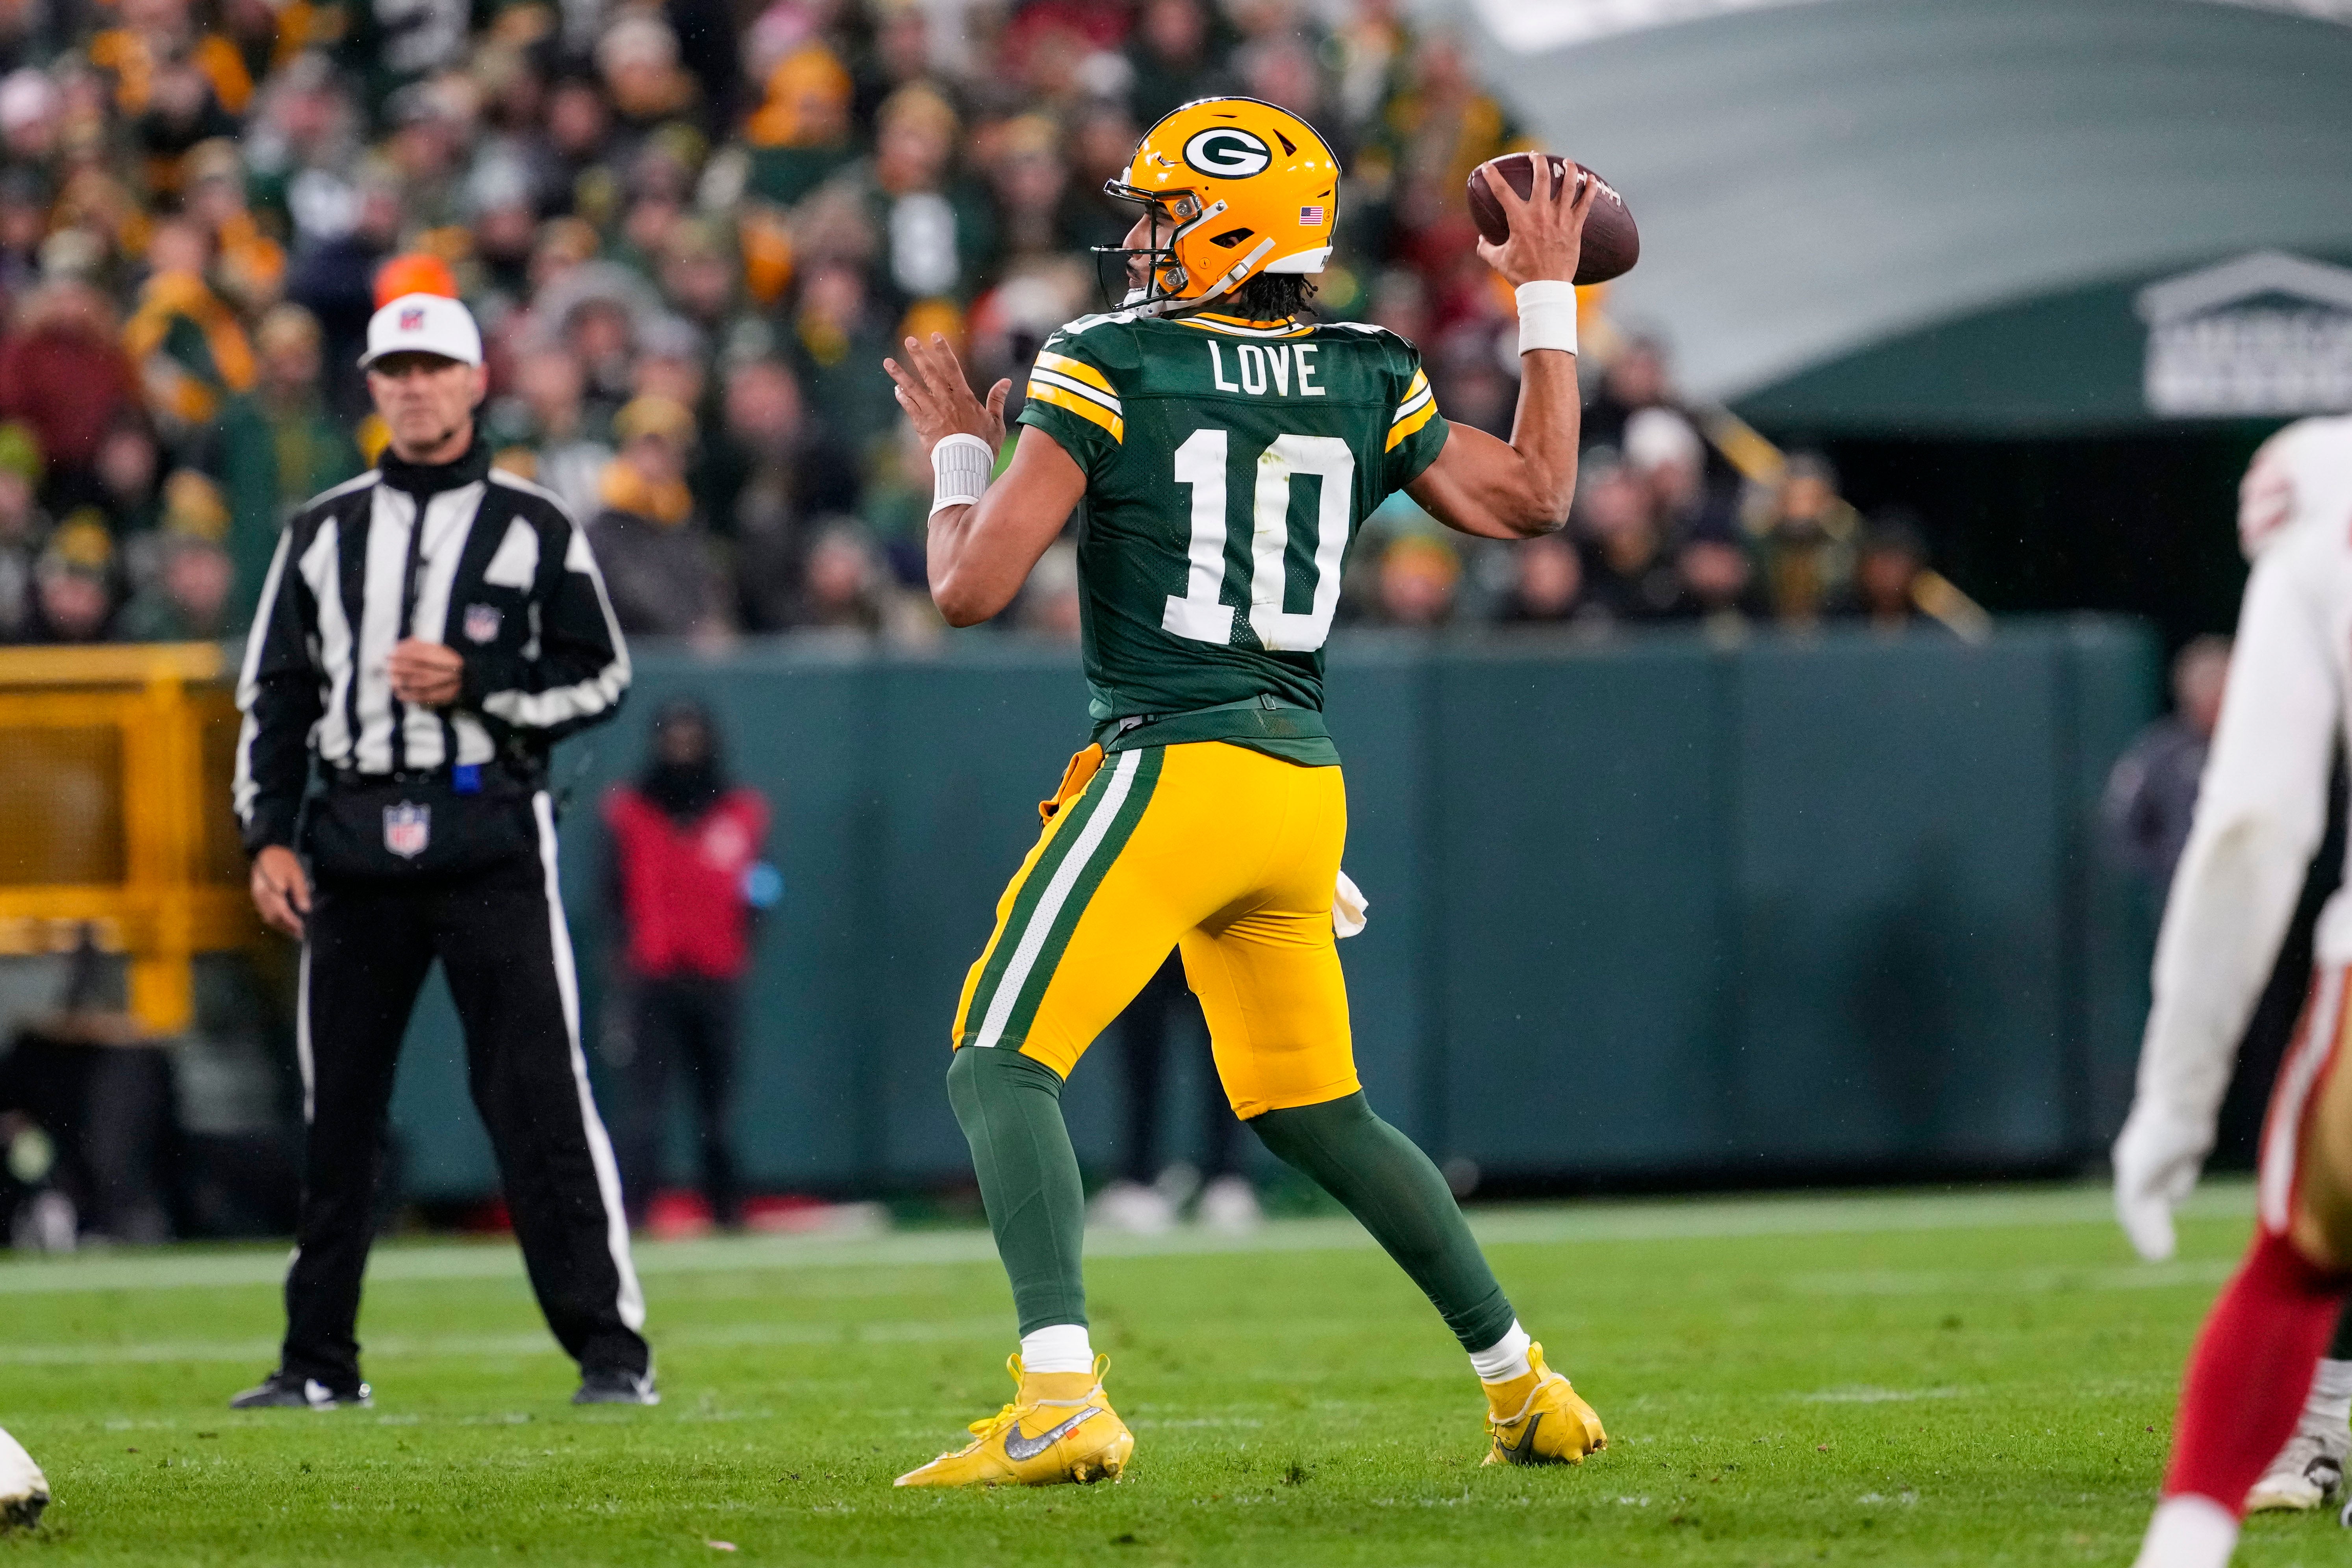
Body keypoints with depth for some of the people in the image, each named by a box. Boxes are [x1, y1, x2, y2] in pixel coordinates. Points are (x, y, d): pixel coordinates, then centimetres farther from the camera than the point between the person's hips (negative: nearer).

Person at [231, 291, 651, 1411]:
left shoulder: (533, 529, 6)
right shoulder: (324, 532, 14)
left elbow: (599, 678, 4)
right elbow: (274, 693, 14)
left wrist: (475, 684, -10)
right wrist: (268, 833, 3)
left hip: (490, 830, -3)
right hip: (353, 841, 3)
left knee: (537, 1091, -11)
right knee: (335, 1106, 5)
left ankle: (610, 1347, -10)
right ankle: (319, 1360, 12)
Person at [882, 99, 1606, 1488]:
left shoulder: (1108, 375, -7)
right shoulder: (1368, 384, 8)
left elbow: (973, 588, -8)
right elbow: (1534, 499, 19)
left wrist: (960, 454, 12)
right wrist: (1549, 304, 27)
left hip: (1169, 770, -6)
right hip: (1304, 785, 6)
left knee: (1003, 1068, -7)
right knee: (1315, 1110, 21)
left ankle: (1063, 1405, -26)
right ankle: (1526, 1386, 23)